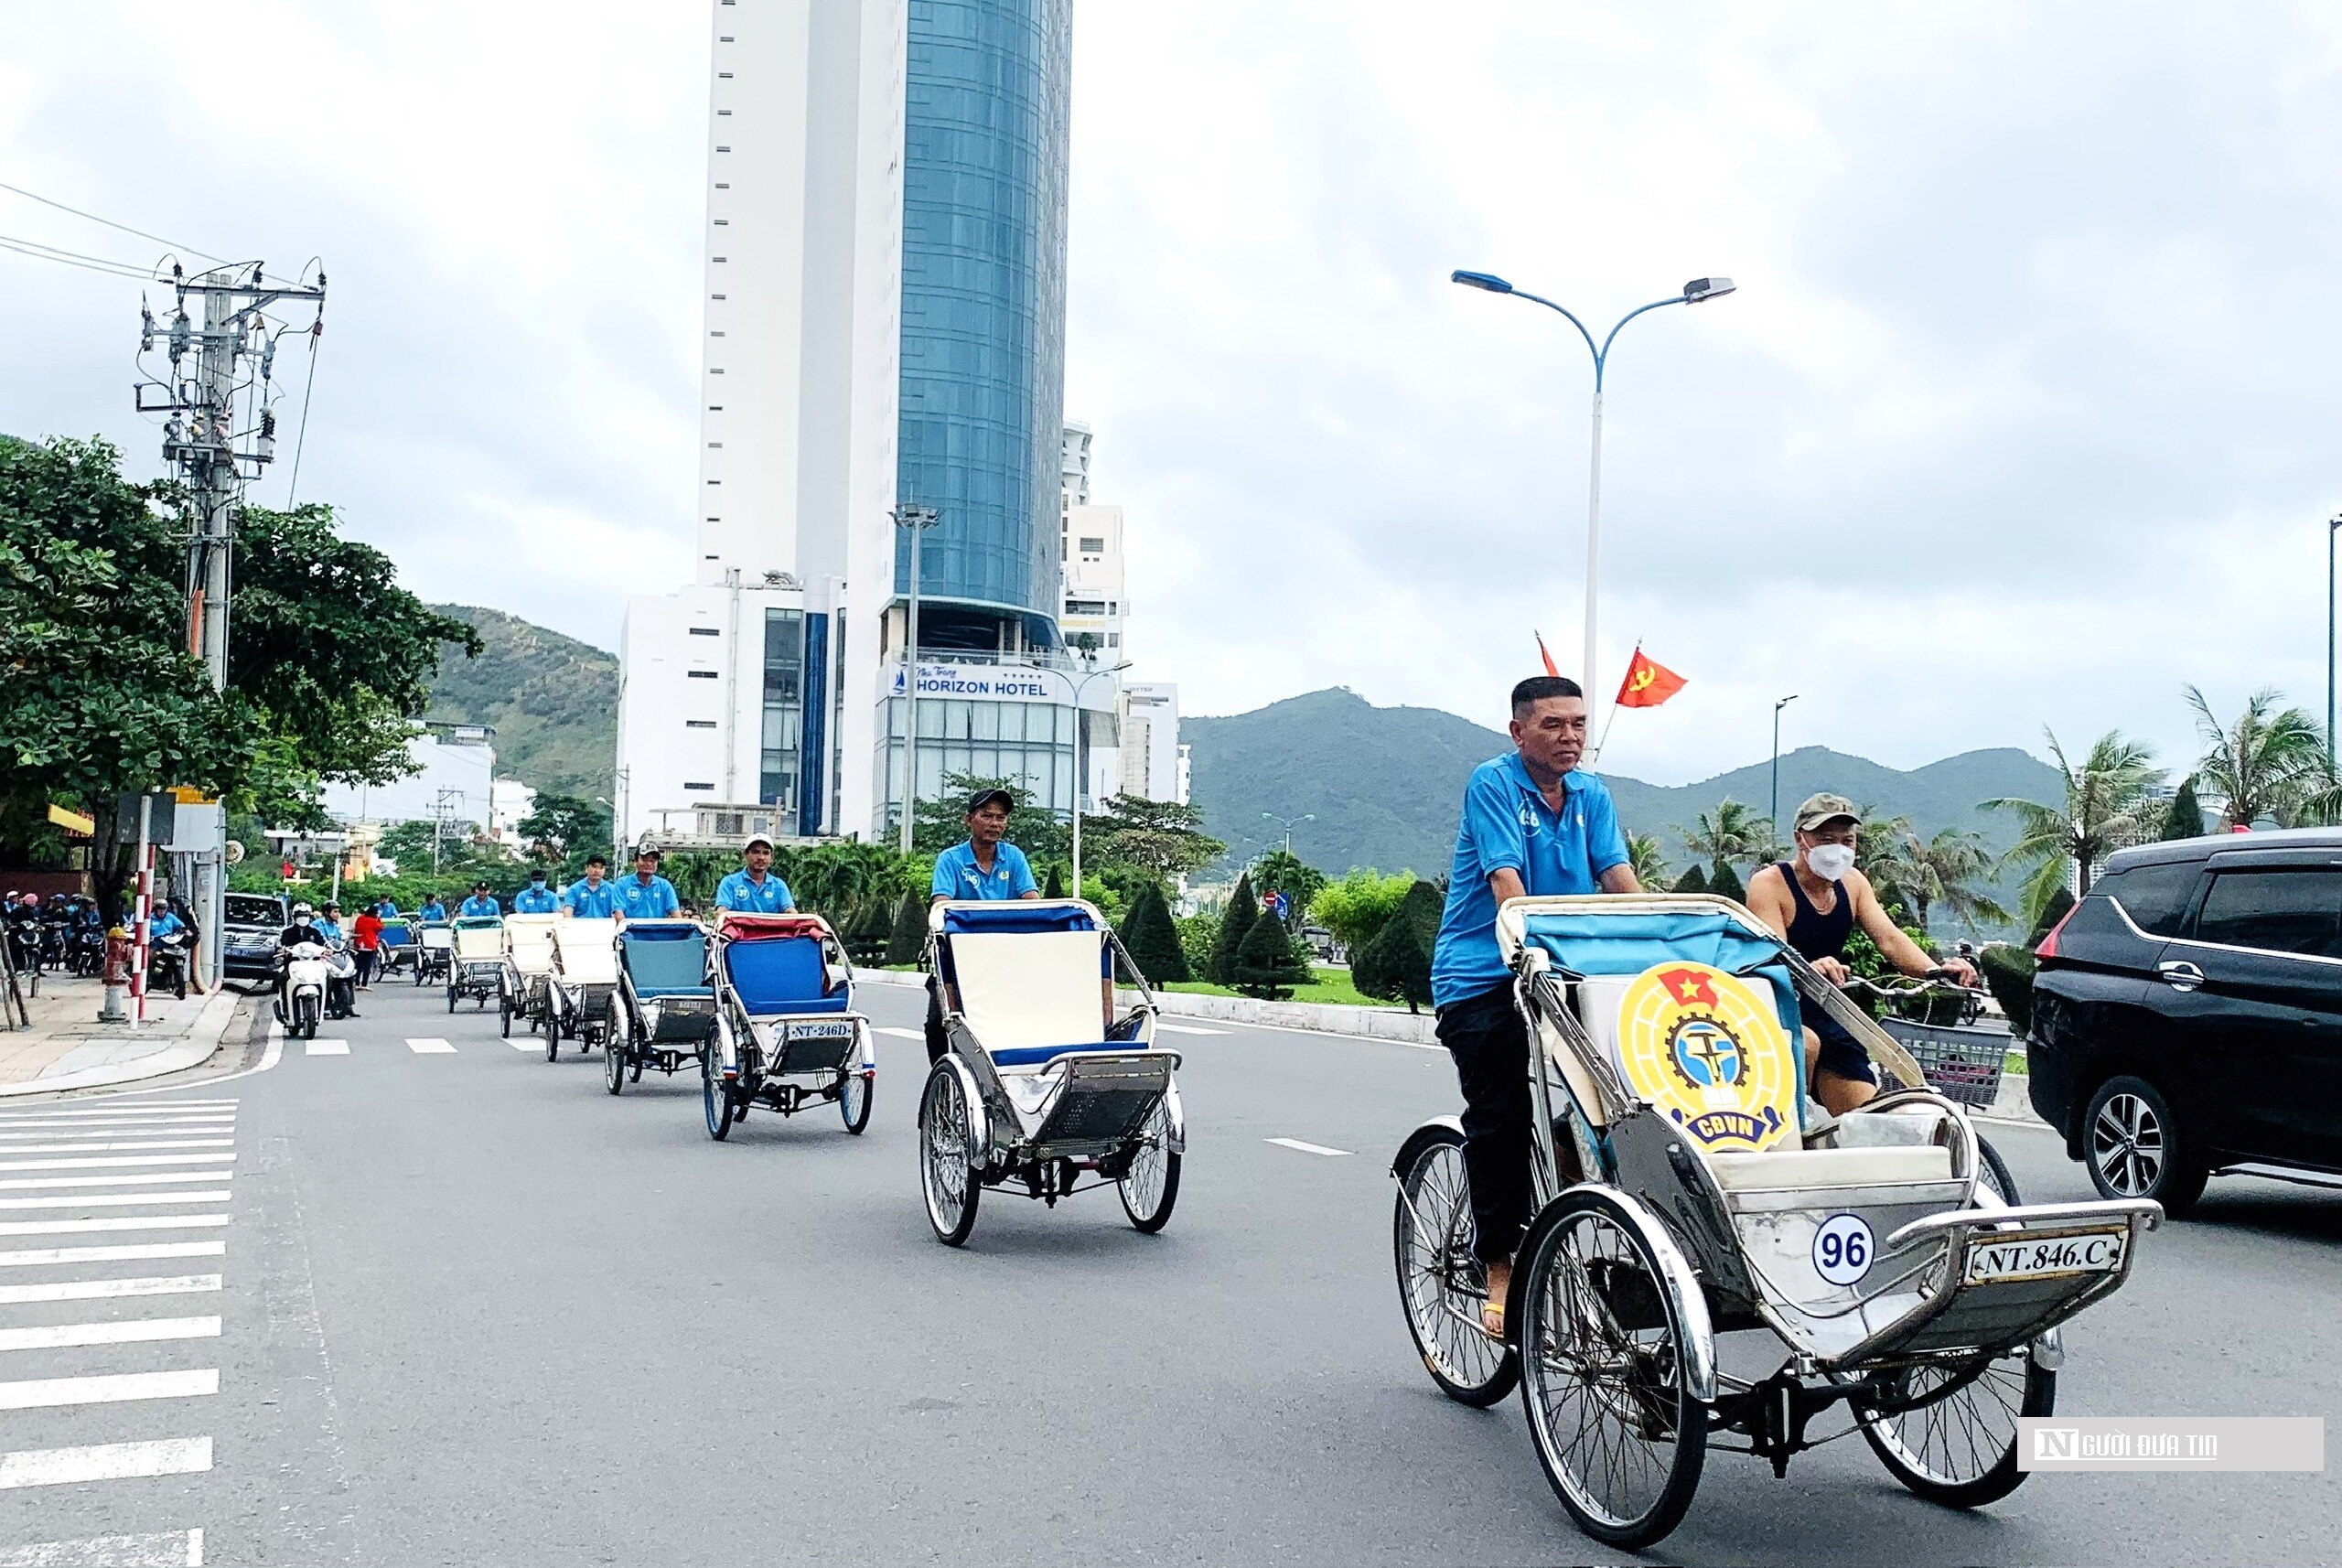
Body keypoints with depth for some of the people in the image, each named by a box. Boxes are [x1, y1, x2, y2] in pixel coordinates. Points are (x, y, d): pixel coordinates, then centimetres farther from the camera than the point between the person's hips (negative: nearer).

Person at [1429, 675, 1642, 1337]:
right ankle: (1499, 1269, -1)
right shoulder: (1492, 783, -7)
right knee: (1498, 1118, -9)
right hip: (1483, 976, -5)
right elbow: (1506, 880, -18)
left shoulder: (1591, 795, 11)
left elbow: (1619, 876, 1)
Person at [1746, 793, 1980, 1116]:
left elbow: (1889, 937, -3)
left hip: (1828, 1017, 6)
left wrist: (1936, 971, -23)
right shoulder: (1769, 883, -13)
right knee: (1807, 1044, -38)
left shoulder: (1852, 883, 8)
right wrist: (1809, 969, -49)